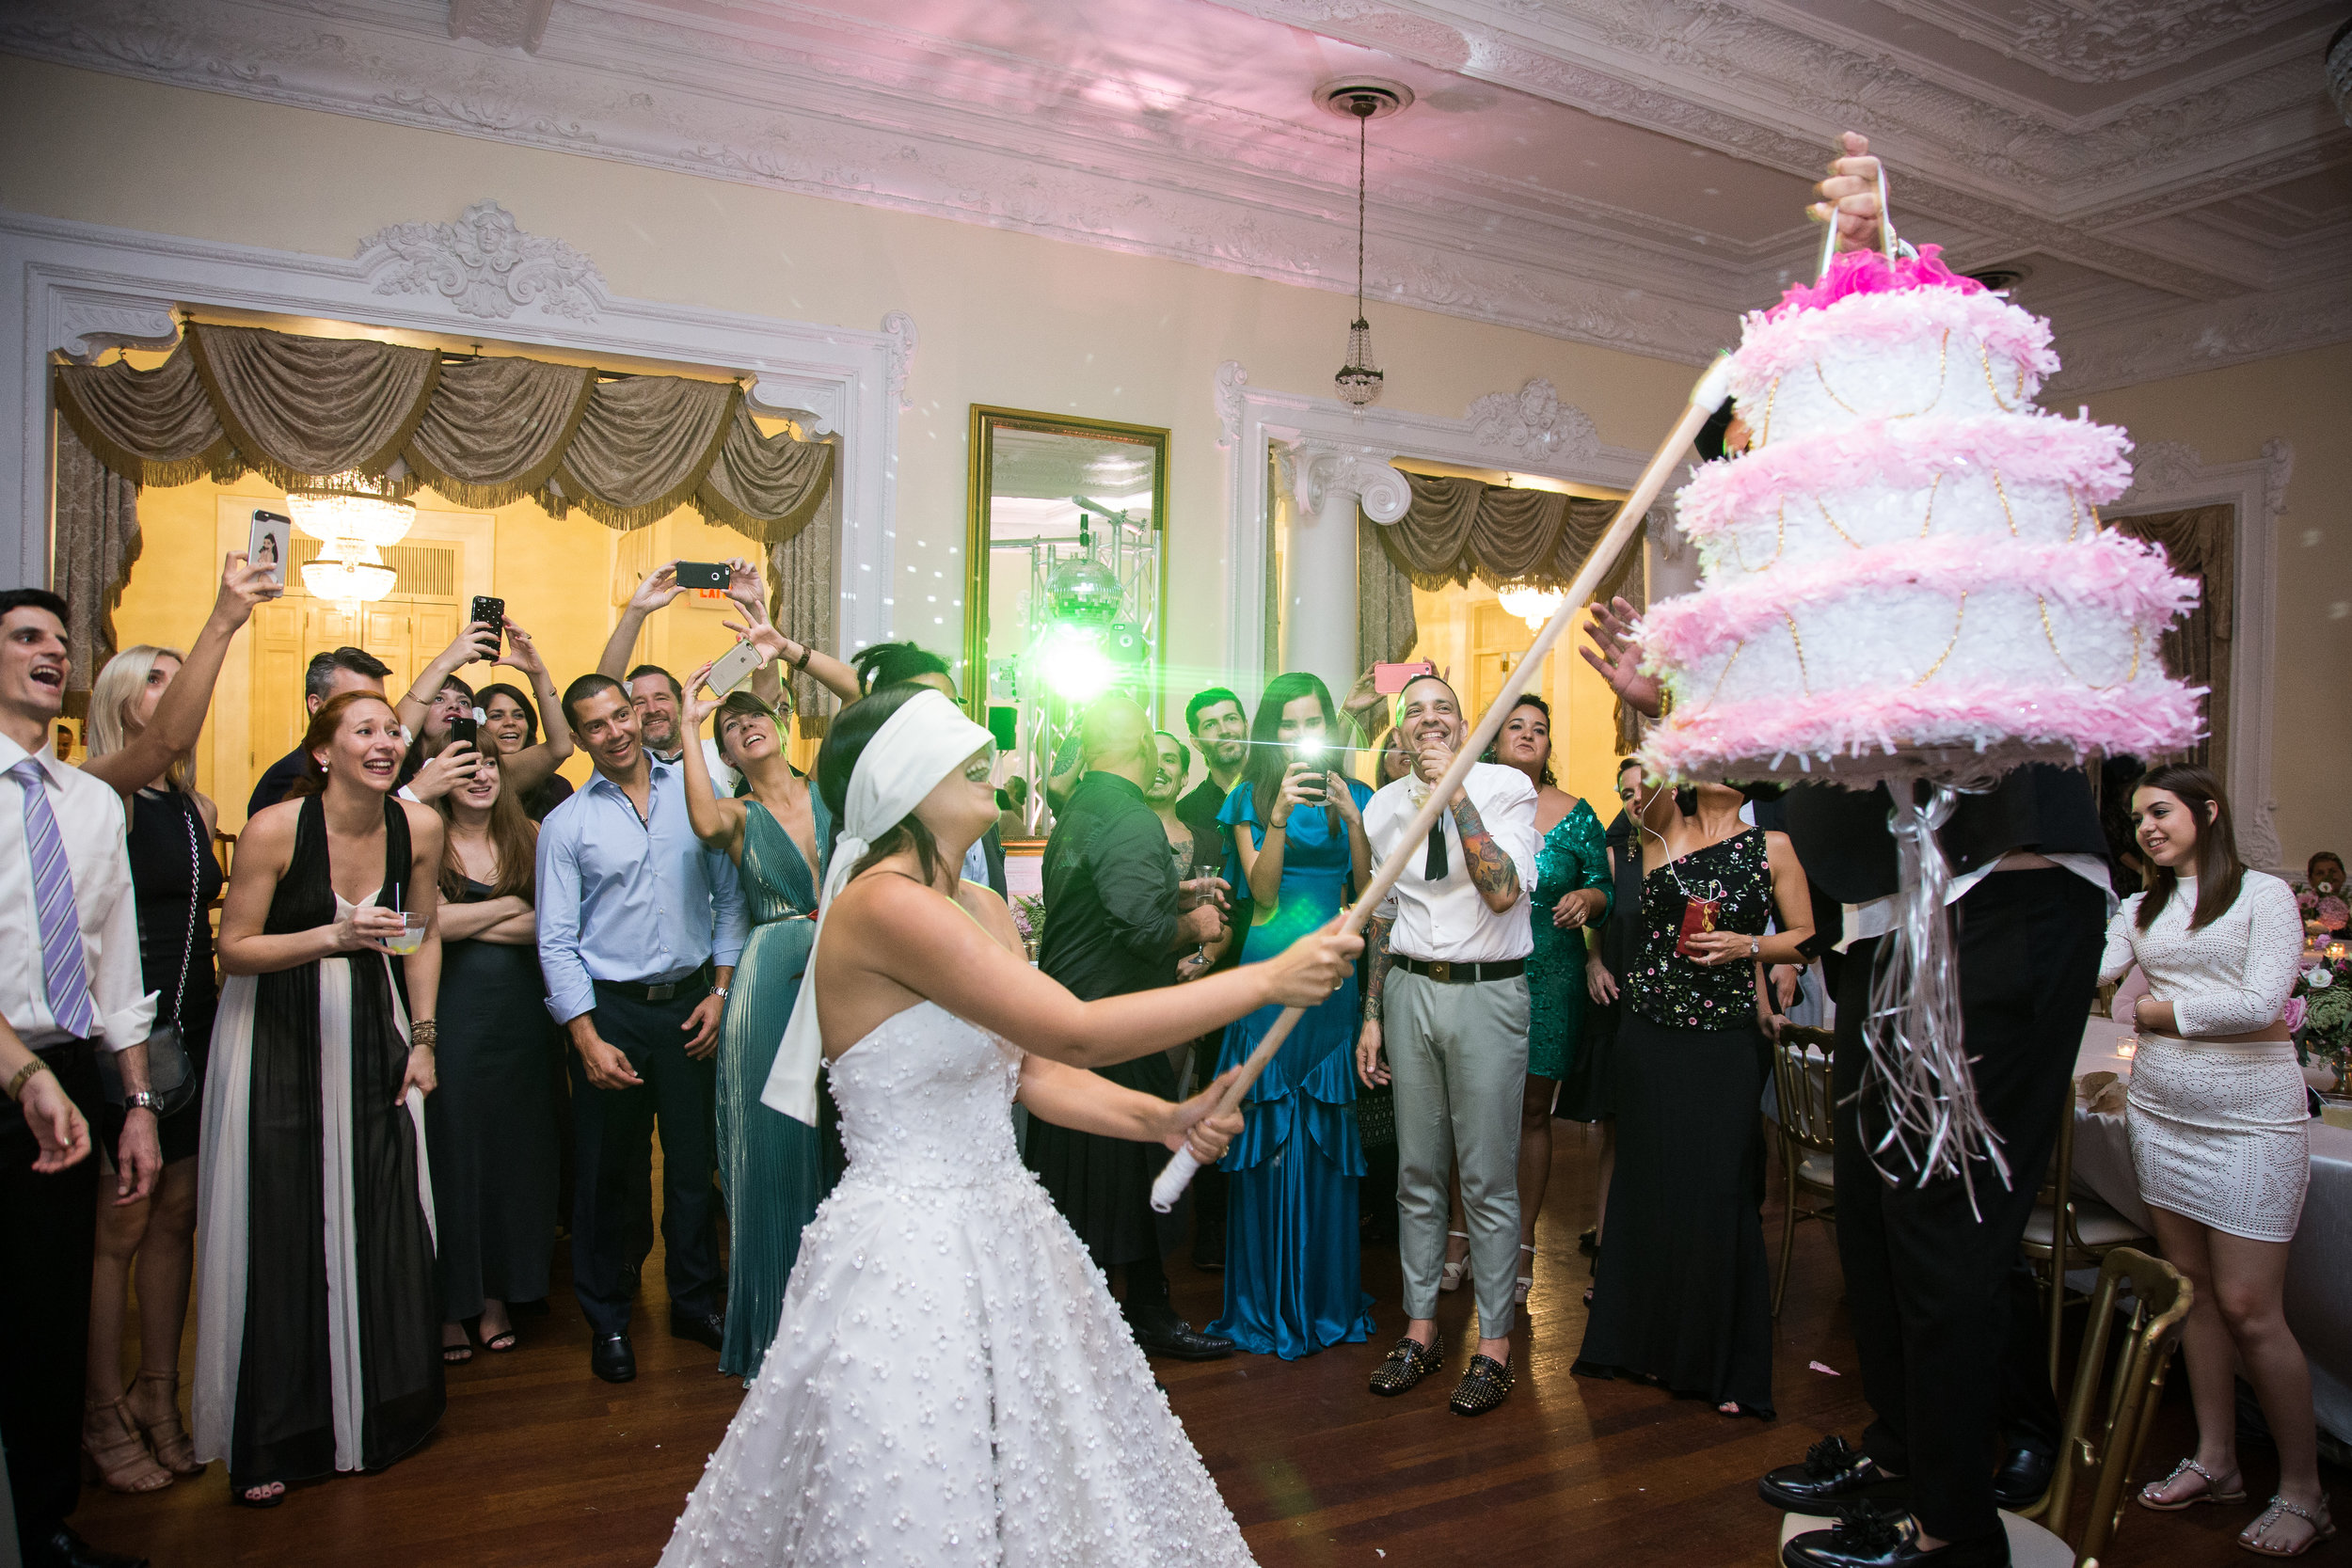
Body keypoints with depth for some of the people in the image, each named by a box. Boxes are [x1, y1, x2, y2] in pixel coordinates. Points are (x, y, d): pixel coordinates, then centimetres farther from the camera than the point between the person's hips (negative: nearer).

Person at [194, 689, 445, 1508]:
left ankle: (380, 1411, 23)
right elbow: (234, 950, -9)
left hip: (374, 1035, 3)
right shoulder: (274, 829, -16)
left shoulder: (419, 826, -5)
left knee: (387, 1221, 2)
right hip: (279, 1040, -3)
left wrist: (421, 1036, 5)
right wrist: (332, 936, -26)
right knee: (283, 1231, 1)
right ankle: (271, 1440, 20)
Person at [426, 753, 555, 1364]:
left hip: (519, 1014, 3)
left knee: (514, 1146, 10)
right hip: (448, 1017, -3)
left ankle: (498, 1295, 26)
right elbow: (428, 922, -16)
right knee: (450, 1148, 4)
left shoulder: (528, 839, 7)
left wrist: (467, 922, -10)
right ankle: (448, 1305, 20)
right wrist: (510, 907, -6)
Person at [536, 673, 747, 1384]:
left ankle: (695, 1300, 28)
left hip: (690, 1003, 1)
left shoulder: (694, 791, 3)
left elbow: (729, 895, 5)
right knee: (609, 1170, 9)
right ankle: (607, 1318, 27)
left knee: (693, 1159, 10)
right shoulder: (566, 824, -1)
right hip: (611, 1010, -1)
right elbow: (556, 941, -3)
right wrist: (588, 1039, -9)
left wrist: (720, 989, -1)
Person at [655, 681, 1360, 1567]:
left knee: (1041, 1488, 18)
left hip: (1002, 1228, 8)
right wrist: (1266, 981, -21)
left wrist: (1162, 1120, -6)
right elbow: (1075, 1034, -27)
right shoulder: (881, 903, -22)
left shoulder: (984, 909, 7)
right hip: (908, 1250, -8)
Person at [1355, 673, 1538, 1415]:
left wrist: (1455, 793, -21)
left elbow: (1503, 891, -20)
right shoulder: (1383, 806, 7)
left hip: (1488, 992, -4)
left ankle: (1494, 1345, 19)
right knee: (1417, 1172, 12)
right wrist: (1372, 1016, 12)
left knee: (1489, 1178, 3)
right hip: (1410, 989, 4)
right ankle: (1421, 1329, 27)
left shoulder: (1507, 787, -6)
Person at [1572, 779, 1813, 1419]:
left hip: (1726, 1038, -1)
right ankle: (1646, 1340, 25)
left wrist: (1748, 946, -10)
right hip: (1649, 1032, 1)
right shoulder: (1661, 833, 5)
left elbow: (1805, 935, 6)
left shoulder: (1772, 848, 4)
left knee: (1719, 1192, -1)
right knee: (1647, 1181, 9)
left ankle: (1722, 1363, 15)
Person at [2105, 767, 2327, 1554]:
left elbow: (2261, 1003, -14)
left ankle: (2303, 1491, 12)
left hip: (2250, 1120, -5)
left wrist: (2155, 1010, -6)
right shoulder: (2140, 910, 12)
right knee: (2194, 1290, 10)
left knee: (2248, 1308, -4)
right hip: (2162, 1112, 5)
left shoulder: (2263, 893, -4)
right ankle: (2215, 1459, 22)